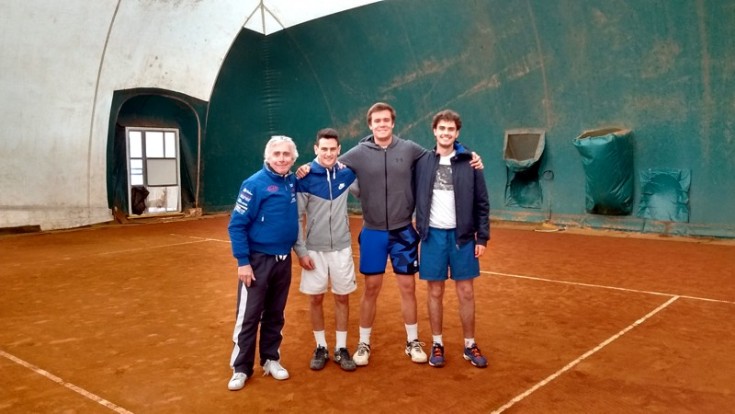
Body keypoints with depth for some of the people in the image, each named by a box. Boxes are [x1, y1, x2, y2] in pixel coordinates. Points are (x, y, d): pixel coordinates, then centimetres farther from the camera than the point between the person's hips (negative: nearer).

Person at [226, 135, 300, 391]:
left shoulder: (293, 182, 3)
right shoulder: (255, 184, -13)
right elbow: (236, 225, -14)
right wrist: (243, 261, -17)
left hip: (284, 260, 6)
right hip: (257, 260, -5)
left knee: (275, 314, 16)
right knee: (248, 316, 2)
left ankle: (271, 359, 30)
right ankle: (241, 368, 15)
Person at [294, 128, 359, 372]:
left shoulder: (346, 174, -1)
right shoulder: (305, 179, -9)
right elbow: (296, 218, -7)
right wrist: (300, 251, -10)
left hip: (341, 248, 2)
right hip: (314, 250, -2)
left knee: (342, 298, 9)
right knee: (315, 299, 8)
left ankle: (341, 349, 22)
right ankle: (321, 348, 24)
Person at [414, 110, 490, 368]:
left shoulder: (469, 162, -1)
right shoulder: (422, 162, 1)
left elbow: (482, 203, 1)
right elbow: (415, 199, 4)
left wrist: (482, 237, -3)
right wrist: (418, 231, -3)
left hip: (463, 235, 0)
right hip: (433, 235, 0)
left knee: (466, 293, 8)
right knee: (435, 293, 8)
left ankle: (470, 345, 22)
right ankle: (437, 344, 23)